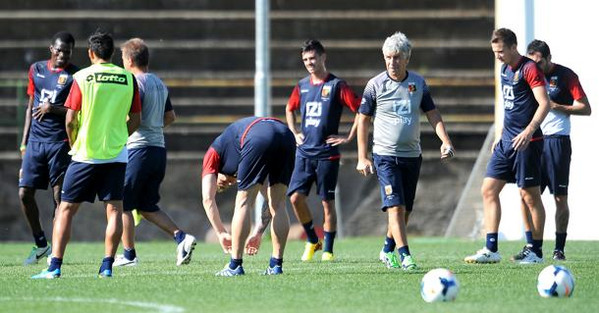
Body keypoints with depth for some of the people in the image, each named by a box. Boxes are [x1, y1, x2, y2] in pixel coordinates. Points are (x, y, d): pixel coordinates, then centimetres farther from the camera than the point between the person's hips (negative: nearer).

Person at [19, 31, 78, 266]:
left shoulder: (75, 75, -3)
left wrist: (53, 108, -18)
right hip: (35, 141, 5)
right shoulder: (36, 69, 12)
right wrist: (24, 142, 17)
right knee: (24, 193, 0)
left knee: (59, 196, -4)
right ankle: (40, 244, 15)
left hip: (60, 143, -5)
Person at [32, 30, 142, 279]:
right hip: (116, 154, 2)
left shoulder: (82, 77, -5)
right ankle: (107, 265, -1)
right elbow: (135, 120, 7)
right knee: (114, 209, 5)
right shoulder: (128, 78, 3)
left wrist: (74, 144, 10)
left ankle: (55, 266, -2)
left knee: (66, 209, 4)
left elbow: (70, 120, -6)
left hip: (85, 154, -2)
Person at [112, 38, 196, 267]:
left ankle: (129, 255, 4)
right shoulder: (160, 84, 16)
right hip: (159, 149, 8)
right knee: (147, 206, 14)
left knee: (123, 204, 3)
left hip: (138, 148, -8)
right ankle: (181, 237, -3)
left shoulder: (136, 83, -11)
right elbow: (170, 117, 23)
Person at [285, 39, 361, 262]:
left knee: (327, 202, 0)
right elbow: (290, 110, 29)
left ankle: (328, 250, 8)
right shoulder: (302, 85, 10)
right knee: (296, 197, -5)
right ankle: (312, 241, 13)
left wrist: (348, 138, -9)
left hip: (327, 154, -4)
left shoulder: (336, 85, -6)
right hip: (304, 152, 5)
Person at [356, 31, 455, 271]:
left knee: (405, 209, 9)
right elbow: (363, 120, 1)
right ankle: (404, 255, -18)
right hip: (385, 155, -4)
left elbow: (432, 114, 12)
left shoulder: (418, 83, 4)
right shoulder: (375, 85, -5)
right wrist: (362, 158, -2)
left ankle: (388, 251, 28)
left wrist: (445, 141, -3)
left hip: (412, 155, 4)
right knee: (395, 206, -16)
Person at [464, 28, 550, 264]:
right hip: (507, 141, 9)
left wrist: (529, 131, -30)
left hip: (526, 141, -9)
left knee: (530, 195, -2)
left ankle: (536, 251, 7)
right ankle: (491, 249, 2)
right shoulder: (505, 70, 15)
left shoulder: (529, 69, -12)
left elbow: (544, 103, -19)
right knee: (488, 190, 2)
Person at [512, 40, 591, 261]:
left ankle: (559, 248, 6)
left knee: (560, 198, -1)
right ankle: (531, 246, 3)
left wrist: (557, 106, -13)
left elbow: (585, 108, -3)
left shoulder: (565, 76, -2)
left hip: (557, 141, -4)